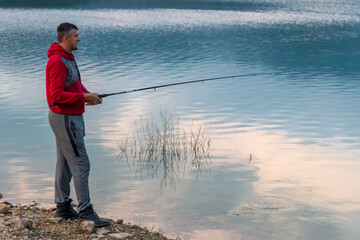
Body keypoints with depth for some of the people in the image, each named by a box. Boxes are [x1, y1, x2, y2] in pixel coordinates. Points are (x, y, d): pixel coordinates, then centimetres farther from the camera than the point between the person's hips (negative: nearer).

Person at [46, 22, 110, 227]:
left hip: (71, 117, 11)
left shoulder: (67, 58, 13)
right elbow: (57, 95, -25)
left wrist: (88, 94, 4)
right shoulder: (57, 61, -20)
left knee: (65, 162, 15)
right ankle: (86, 211, -4)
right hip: (65, 118, -11)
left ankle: (63, 206, 24)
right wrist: (84, 97, -21)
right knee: (81, 164, -9)